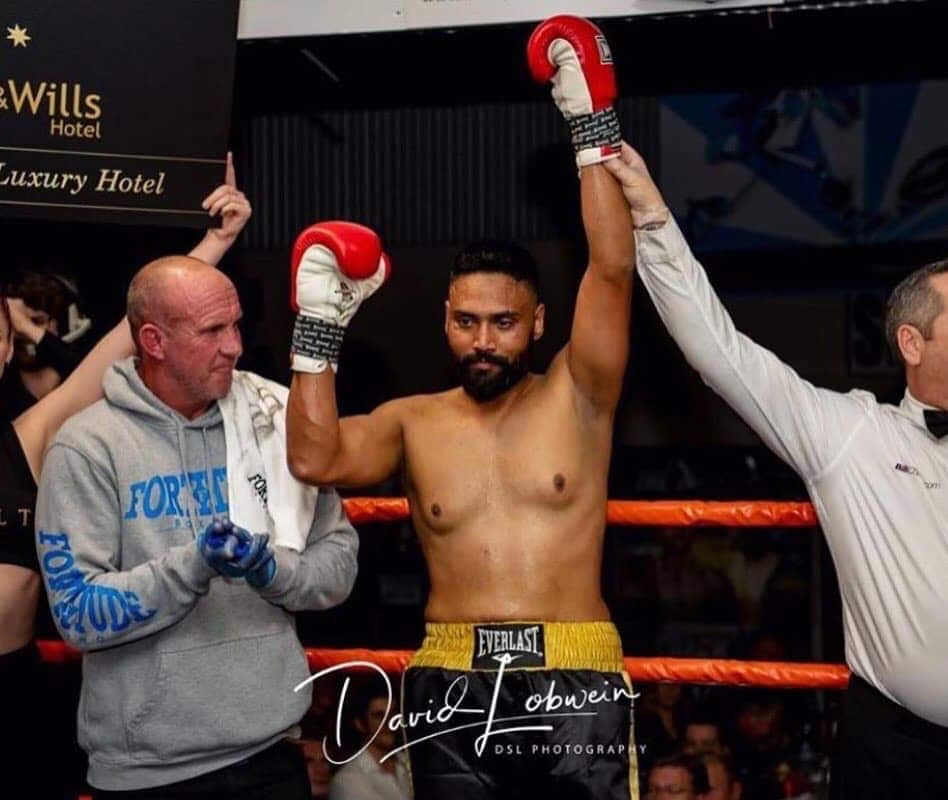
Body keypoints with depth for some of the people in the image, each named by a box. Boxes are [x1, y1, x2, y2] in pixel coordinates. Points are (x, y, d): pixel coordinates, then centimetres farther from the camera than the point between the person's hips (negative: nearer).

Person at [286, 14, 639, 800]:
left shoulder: (577, 396, 4)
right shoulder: (414, 421, 9)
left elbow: (613, 272, -7)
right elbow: (314, 458, -6)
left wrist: (595, 132, -10)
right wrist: (318, 329, -8)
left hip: (575, 681, -2)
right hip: (452, 685, 2)